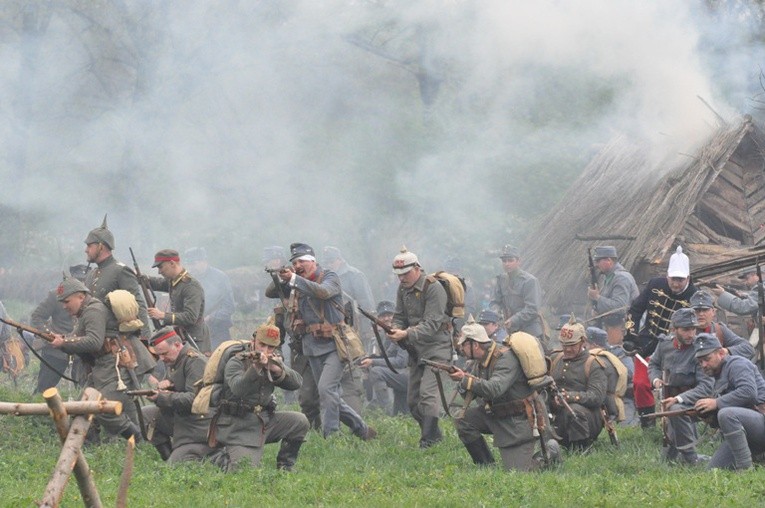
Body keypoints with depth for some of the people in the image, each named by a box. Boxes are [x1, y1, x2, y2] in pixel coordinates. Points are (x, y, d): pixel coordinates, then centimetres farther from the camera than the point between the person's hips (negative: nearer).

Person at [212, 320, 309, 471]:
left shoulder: (273, 362, 7)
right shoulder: (236, 363, -11)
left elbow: (297, 382, -7)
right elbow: (238, 389, -30)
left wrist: (278, 371, -26)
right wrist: (255, 369, -45)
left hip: (264, 421, 6)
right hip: (238, 426, -6)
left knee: (300, 422, -9)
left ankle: (284, 468, 7)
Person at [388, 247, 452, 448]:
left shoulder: (433, 288, -17)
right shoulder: (403, 289, 7)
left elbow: (432, 324, -22)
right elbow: (399, 317, 11)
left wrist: (407, 334, -33)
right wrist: (395, 330, -13)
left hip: (436, 347, -8)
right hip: (416, 349, 8)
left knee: (427, 393, -20)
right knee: (412, 400, 9)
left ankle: (428, 441, -20)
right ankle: (435, 435, 21)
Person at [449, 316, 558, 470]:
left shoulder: (505, 358, -22)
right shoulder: (481, 361, 5)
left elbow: (494, 389, -36)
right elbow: (469, 395, 7)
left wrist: (465, 379, -30)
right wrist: (462, 380, -14)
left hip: (520, 420, -9)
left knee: (516, 472, -14)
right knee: (463, 420, -8)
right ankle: (486, 466, 3)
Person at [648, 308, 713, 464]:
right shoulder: (665, 344, -4)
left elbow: (706, 386, -26)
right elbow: (653, 364, 16)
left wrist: (679, 399, -34)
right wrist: (655, 378, -7)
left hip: (691, 399, -6)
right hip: (670, 396, 6)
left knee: (676, 410, -36)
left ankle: (689, 456, -28)